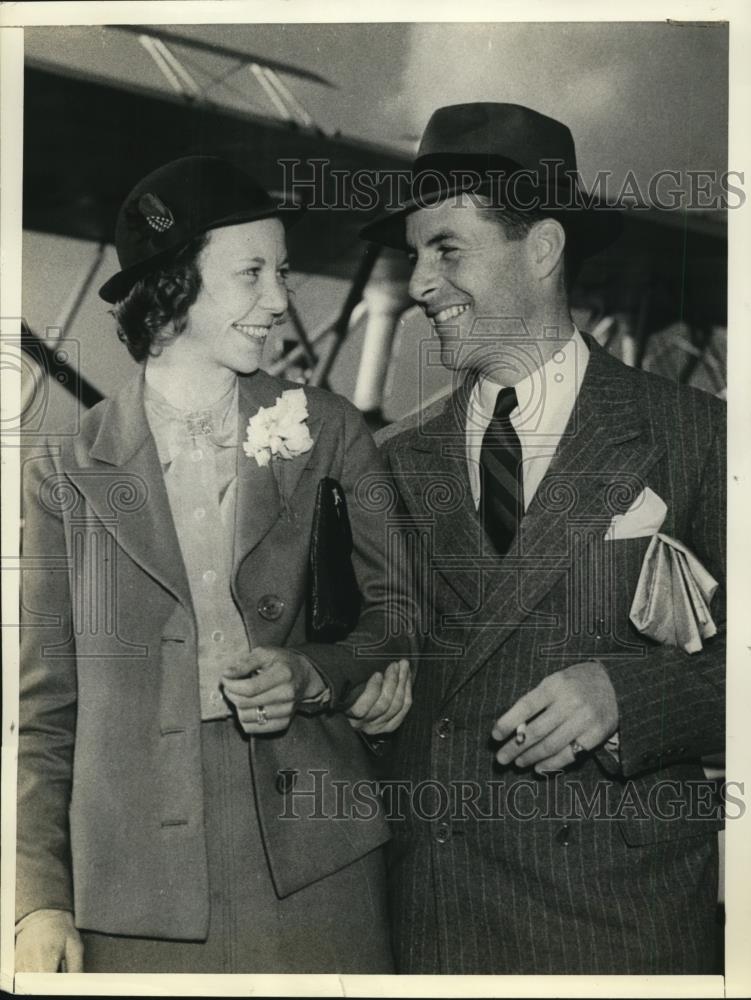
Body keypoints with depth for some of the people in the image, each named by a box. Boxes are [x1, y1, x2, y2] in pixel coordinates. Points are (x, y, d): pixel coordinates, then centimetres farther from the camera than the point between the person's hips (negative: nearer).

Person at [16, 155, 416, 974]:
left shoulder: (327, 432, 4)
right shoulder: (67, 474, 2)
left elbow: (398, 611, 10)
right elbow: (43, 709, 4)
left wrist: (312, 675, -10)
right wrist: (41, 900, -3)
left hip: (312, 869, 1)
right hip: (134, 892, 0)